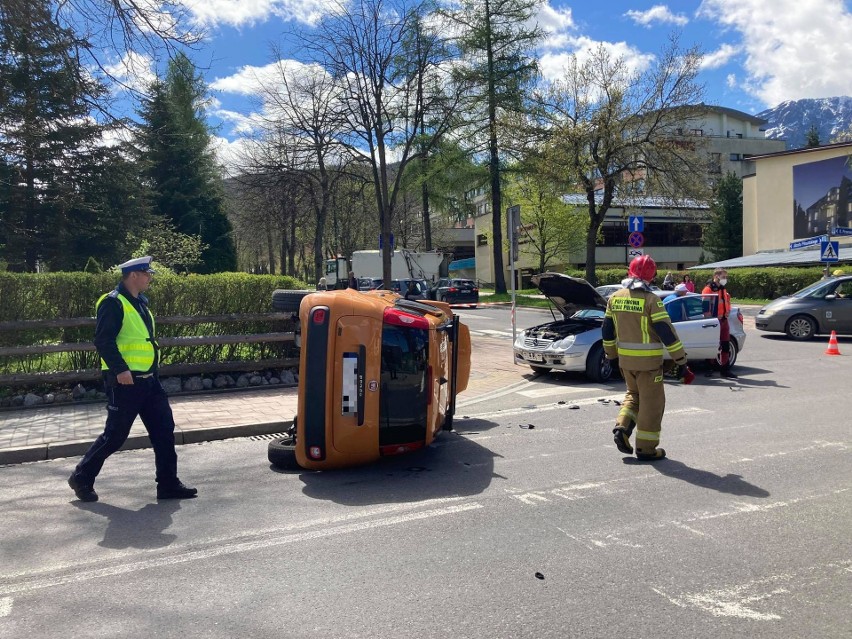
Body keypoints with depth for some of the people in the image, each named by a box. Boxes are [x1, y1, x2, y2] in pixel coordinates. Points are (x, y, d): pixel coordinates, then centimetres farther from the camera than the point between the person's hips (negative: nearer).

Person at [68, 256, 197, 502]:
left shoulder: (140, 302, 16)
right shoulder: (113, 303, -12)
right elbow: (103, 341, -20)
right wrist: (120, 369, -28)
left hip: (149, 380, 9)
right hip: (124, 381, -9)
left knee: (164, 430, 5)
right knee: (115, 435, 1)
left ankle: (168, 484, 12)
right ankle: (82, 478, 21)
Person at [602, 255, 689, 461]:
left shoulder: (615, 298, 3)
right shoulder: (651, 300, -15)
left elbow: (607, 330, 10)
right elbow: (666, 332, -15)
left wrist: (611, 354, 22)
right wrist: (681, 360, -8)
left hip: (625, 360, 5)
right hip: (648, 361, -5)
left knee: (633, 395, 24)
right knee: (651, 402, 6)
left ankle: (622, 428, 6)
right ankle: (646, 448, 12)